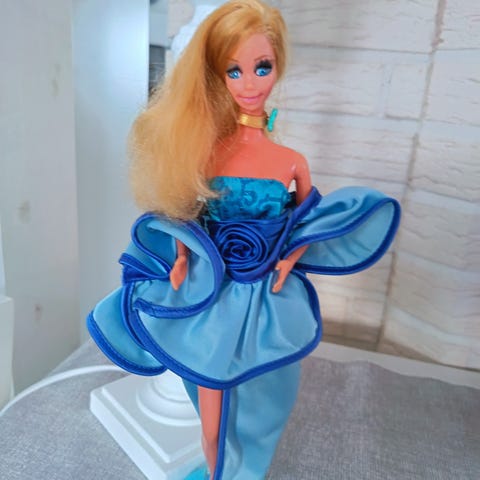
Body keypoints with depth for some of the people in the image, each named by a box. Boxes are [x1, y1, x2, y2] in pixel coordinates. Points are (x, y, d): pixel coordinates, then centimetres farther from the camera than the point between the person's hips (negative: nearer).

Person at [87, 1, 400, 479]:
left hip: (265, 305, 1)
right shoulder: (202, 149, -7)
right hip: (211, 298, 0)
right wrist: (182, 257, -11)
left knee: (252, 411, 20)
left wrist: (290, 258, -11)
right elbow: (184, 213, 4)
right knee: (212, 422, 14)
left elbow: (311, 224, 6)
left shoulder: (292, 163, -7)